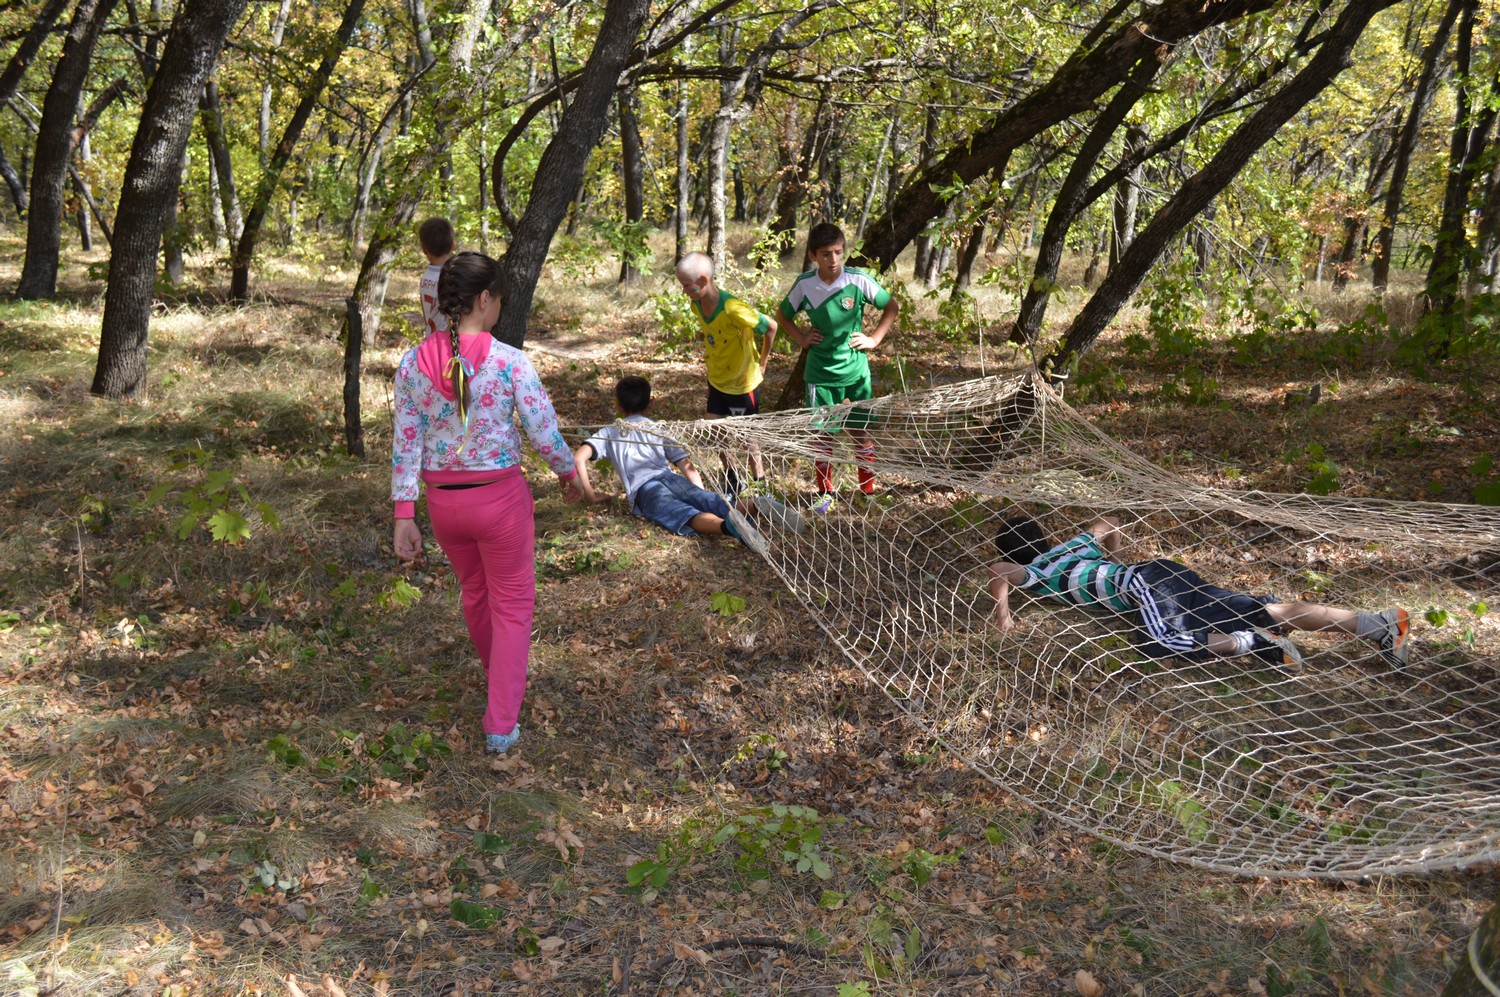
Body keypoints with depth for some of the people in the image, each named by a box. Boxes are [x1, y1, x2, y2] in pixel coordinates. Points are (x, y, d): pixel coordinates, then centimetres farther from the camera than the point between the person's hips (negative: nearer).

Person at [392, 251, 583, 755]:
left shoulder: (412, 363, -5)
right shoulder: (510, 362, -17)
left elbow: (406, 445, -3)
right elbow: (545, 433, -13)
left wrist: (404, 515, 1)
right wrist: (569, 475, 7)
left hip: (442, 501, 4)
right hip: (500, 496, -4)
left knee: (475, 592, 27)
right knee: (512, 604, 14)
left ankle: (501, 678, 52)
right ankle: (501, 724, 15)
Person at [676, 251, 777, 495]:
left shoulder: (732, 309, -31)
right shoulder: (697, 306, -8)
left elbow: (771, 326, -20)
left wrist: (761, 362, -9)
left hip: (742, 383, -7)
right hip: (717, 380, 7)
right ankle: (732, 483, 32)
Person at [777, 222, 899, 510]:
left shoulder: (858, 280, -12)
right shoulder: (804, 283, -7)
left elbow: (892, 307, 2)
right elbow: (784, 314, 12)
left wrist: (874, 339, -5)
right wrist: (801, 338, 0)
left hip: (856, 370, -1)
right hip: (821, 372, 1)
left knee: (861, 433, 6)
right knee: (823, 434, 7)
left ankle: (869, 490, 21)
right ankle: (825, 493, 22)